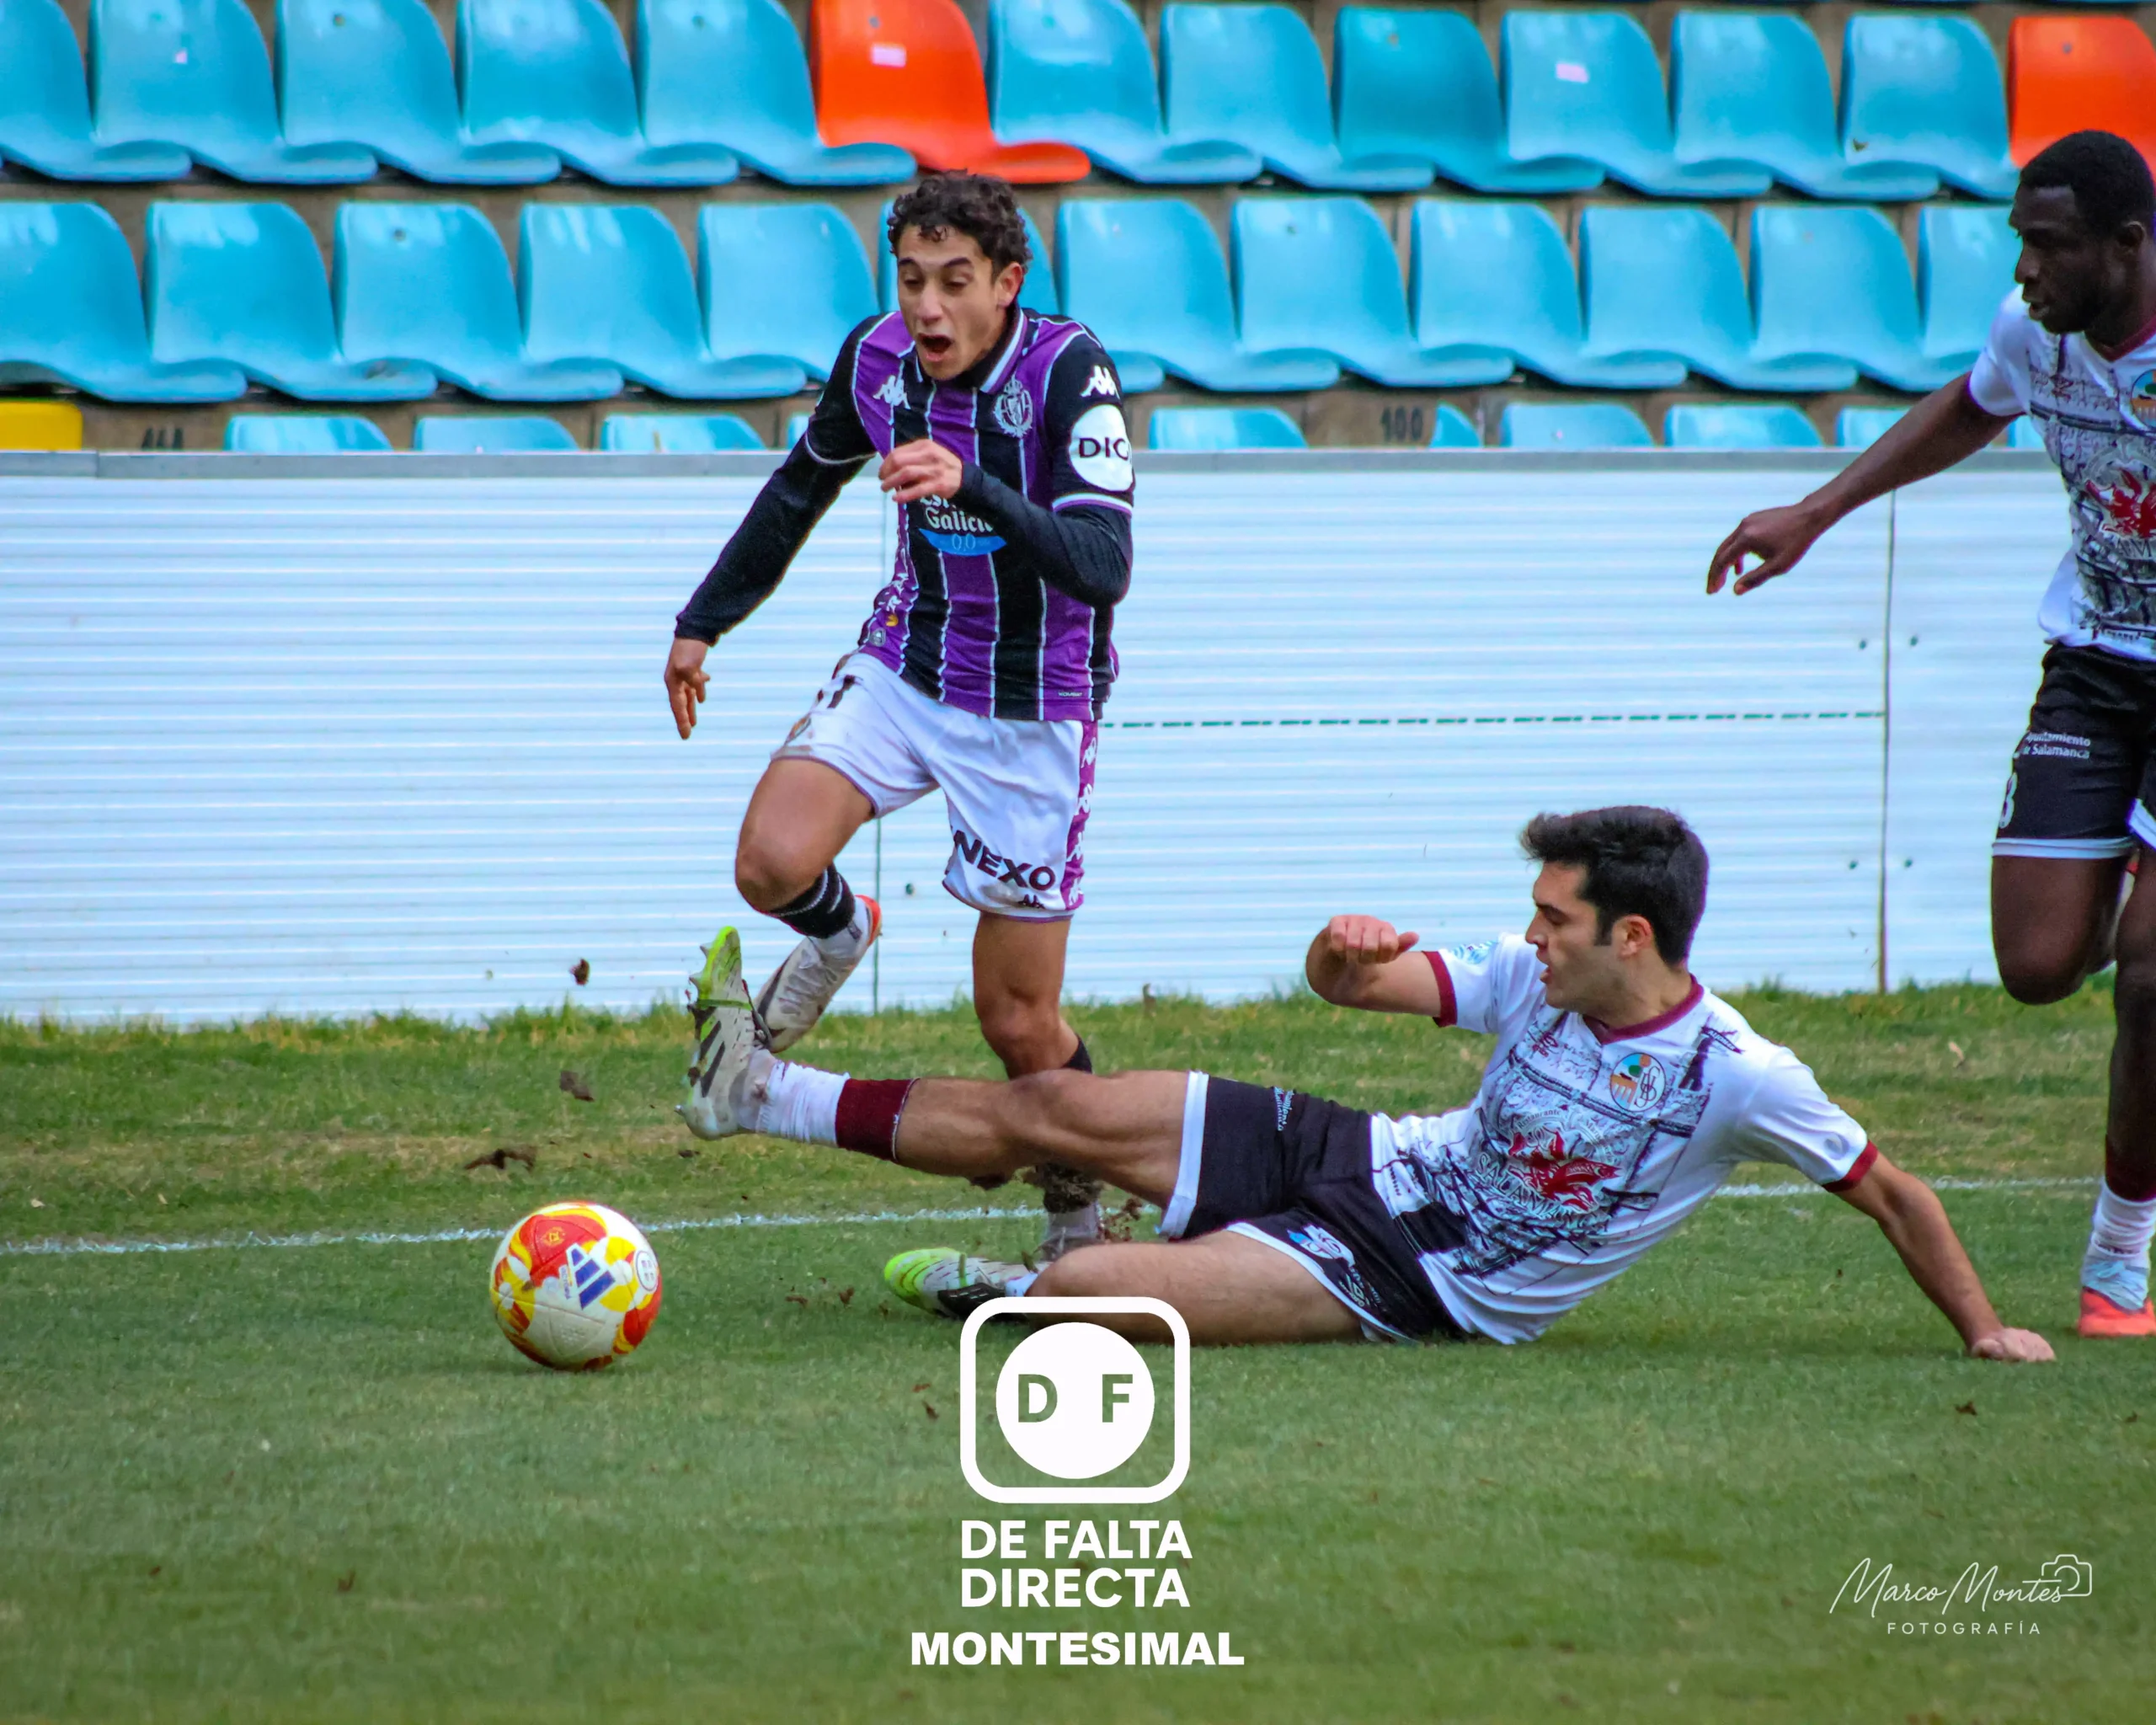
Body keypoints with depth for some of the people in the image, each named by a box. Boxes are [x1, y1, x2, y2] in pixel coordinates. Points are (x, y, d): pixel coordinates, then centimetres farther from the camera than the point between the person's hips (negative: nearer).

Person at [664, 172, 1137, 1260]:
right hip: (906, 666, 4)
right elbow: (802, 487, 13)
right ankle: (835, 937, 13)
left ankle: (1080, 1211, 25)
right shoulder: (875, 361, -7)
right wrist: (704, 621, 17)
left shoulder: (1070, 372, -23)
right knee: (773, 864, -24)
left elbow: (1103, 566, -34)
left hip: (1034, 710, -4)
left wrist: (974, 487, -47)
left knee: (1018, 1025, -3)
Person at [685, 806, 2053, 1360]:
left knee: (1086, 1291, -23)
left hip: (1419, 1286, -6)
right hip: (1359, 1162, 6)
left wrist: (1983, 1326, -15)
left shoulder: (1736, 1080, -21)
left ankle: (1001, 1286, 13)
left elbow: (1891, 1193, -11)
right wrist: (1349, 952, -21)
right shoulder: (1543, 980, -5)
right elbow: (1351, 985, 3)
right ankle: (769, 1095, 17)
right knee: (1046, 1111, 2)